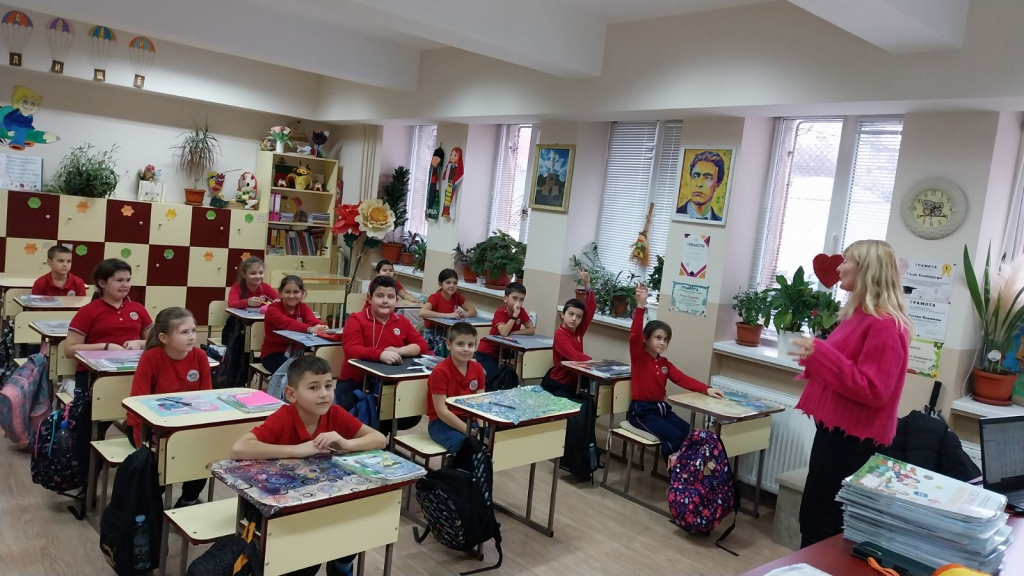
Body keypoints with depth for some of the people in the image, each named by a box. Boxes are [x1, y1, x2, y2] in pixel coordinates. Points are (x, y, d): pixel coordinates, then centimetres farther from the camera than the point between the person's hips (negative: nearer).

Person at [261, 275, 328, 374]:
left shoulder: (303, 308, 3)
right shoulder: (273, 309, -12)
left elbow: (313, 321, -18)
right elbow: (287, 323, -33)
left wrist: (321, 327, -45)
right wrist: (309, 329, -51)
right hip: (273, 353, -4)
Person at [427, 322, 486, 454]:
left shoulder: (477, 369, 1)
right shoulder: (440, 371, -17)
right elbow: (442, 411, -20)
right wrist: (469, 431, -23)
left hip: (469, 420, 6)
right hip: (442, 423, -6)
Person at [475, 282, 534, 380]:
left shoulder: (522, 312, -4)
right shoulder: (500, 313, -21)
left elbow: (532, 330, -12)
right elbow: (503, 333, -36)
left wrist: (513, 333, -21)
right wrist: (515, 315, -35)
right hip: (488, 352, -6)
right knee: (494, 377, -21)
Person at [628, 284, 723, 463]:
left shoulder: (665, 363, 13)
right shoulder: (638, 356, -8)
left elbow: (683, 379, 7)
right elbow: (635, 334, -25)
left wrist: (706, 389, -8)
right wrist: (641, 306, -36)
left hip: (661, 408, 7)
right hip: (641, 411, -7)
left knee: (689, 433, -14)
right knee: (675, 436, -23)